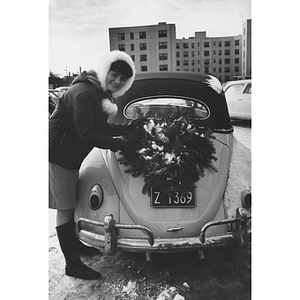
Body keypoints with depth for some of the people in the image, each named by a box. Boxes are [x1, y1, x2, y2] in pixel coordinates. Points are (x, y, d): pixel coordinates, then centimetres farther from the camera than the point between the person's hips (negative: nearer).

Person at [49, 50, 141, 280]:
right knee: (64, 208, -1)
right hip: (57, 157, -9)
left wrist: (127, 128, 3)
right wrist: (120, 145, -23)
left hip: (70, 158, 9)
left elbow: (101, 128, 13)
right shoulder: (83, 93, -23)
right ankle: (72, 264, 10)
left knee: (70, 204, 21)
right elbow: (87, 134, -27)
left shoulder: (101, 94, 9)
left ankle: (74, 244, 40)